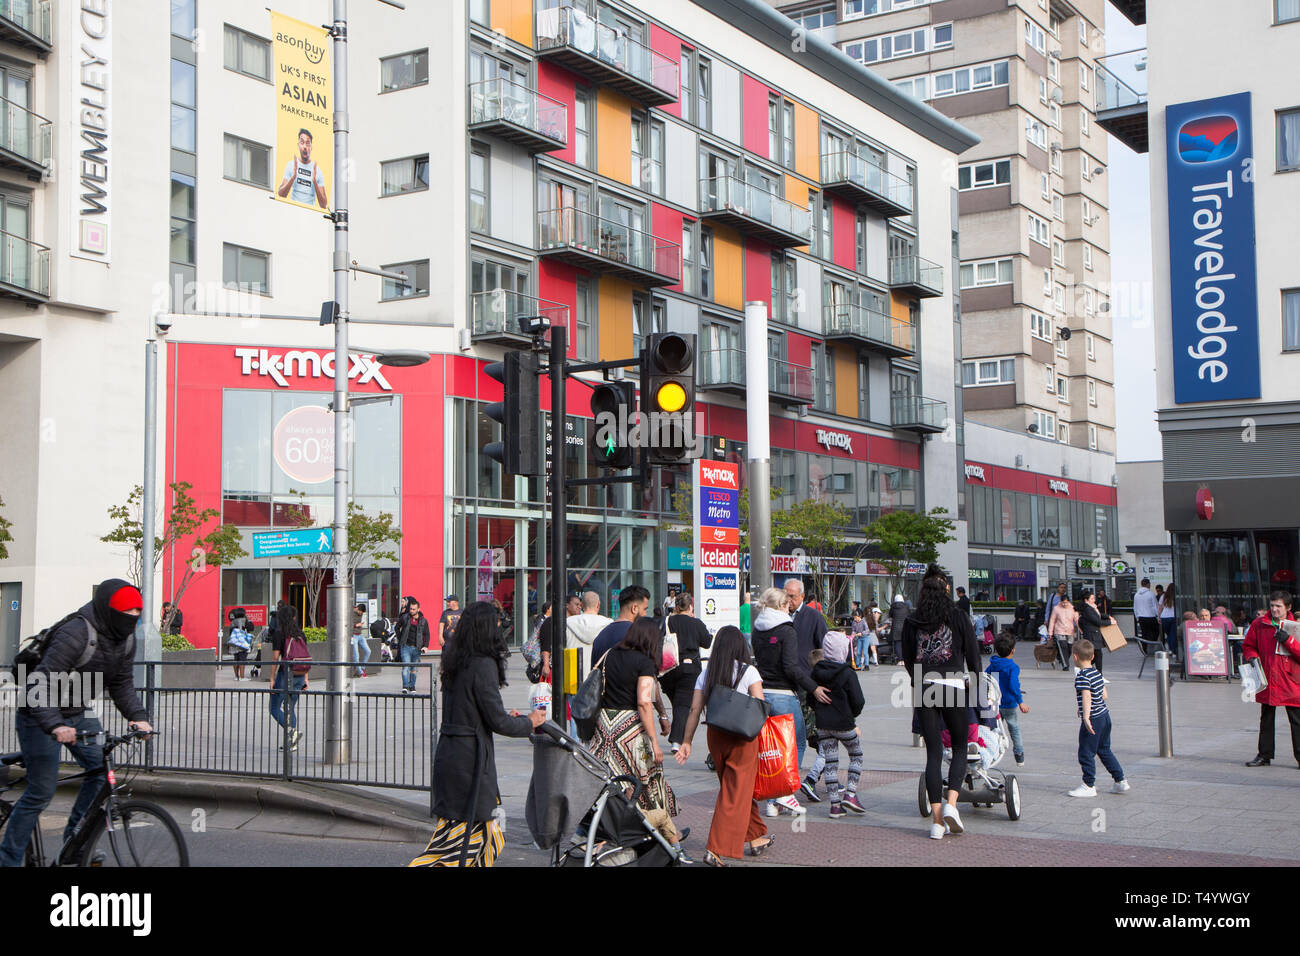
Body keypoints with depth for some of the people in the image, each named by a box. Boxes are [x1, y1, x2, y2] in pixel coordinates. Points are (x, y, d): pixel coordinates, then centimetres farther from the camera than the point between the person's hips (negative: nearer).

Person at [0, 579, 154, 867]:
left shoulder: (126, 638, -4)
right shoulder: (75, 635, -30)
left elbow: (121, 682, 4)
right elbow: (38, 685, -34)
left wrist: (137, 716, -13)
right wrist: (55, 726, -46)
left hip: (78, 712, 8)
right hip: (41, 715, -7)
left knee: (102, 769, -5)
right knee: (41, 792, -8)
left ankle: (76, 837, 12)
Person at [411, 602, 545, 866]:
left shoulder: (453, 661, 10)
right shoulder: (484, 665, -16)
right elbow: (498, 722, -14)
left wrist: (506, 716, 23)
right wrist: (529, 722, 3)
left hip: (447, 752, 9)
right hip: (470, 756, -9)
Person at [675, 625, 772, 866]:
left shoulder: (705, 674, 4)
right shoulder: (748, 672, -6)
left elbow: (695, 710, 1)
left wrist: (686, 742, 4)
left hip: (715, 736, 4)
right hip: (742, 738, -4)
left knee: (732, 788, 20)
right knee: (736, 793, -1)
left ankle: (756, 837, 32)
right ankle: (716, 850, -8)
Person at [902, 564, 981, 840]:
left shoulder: (912, 621, 5)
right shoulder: (959, 618, -1)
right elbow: (973, 655, 3)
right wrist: (973, 683, 19)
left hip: (924, 686, 2)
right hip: (954, 685, -2)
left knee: (933, 752, 6)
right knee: (960, 747, 13)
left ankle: (937, 820, 2)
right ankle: (951, 804, -7)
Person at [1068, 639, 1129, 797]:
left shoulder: (1082, 676, -17)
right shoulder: (1097, 673, 10)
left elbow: (1086, 696, -30)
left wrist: (1086, 717, -39)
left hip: (1093, 719, -9)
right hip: (1104, 715, 9)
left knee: (1086, 753, 2)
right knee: (1104, 750, 20)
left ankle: (1088, 786, 8)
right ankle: (1121, 781, 23)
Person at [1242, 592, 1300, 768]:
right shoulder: (1259, 624, 5)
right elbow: (1248, 646, 14)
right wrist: (1252, 657, -6)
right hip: (1267, 681, 2)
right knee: (1266, 720, 10)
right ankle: (1264, 755, 18)